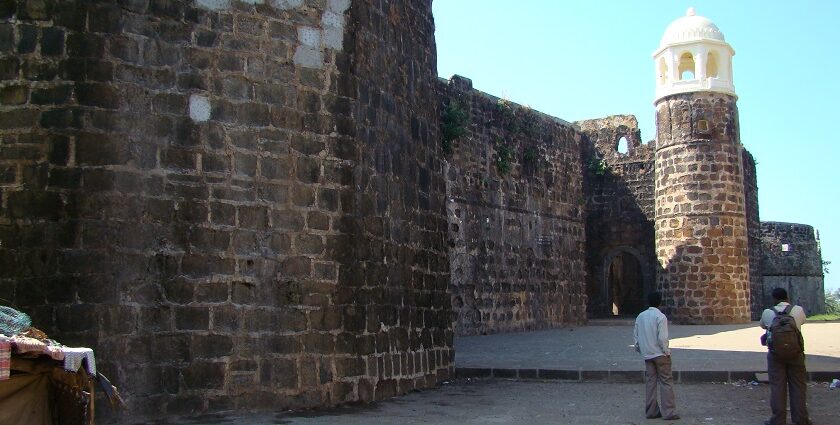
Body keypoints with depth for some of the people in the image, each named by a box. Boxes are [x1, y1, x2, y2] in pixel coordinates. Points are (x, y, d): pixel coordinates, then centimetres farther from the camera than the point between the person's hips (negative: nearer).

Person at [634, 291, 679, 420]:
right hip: (660, 354, -6)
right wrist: (667, 351, -5)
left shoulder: (640, 316, 5)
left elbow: (636, 334, 8)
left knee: (650, 382, 10)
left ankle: (651, 411, 12)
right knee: (666, 382, 0)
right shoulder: (660, 317, -14)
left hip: (647, 355, 6)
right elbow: (662, 338, -18)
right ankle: (668, 412, -1)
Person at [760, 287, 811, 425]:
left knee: (777, 386, 5)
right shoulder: (798, 310, -3)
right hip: (795, 353, 1)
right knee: (797, 386, 10)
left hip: (775, 353, -1)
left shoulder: (768, 313, -5)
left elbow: (763, 325, 14)